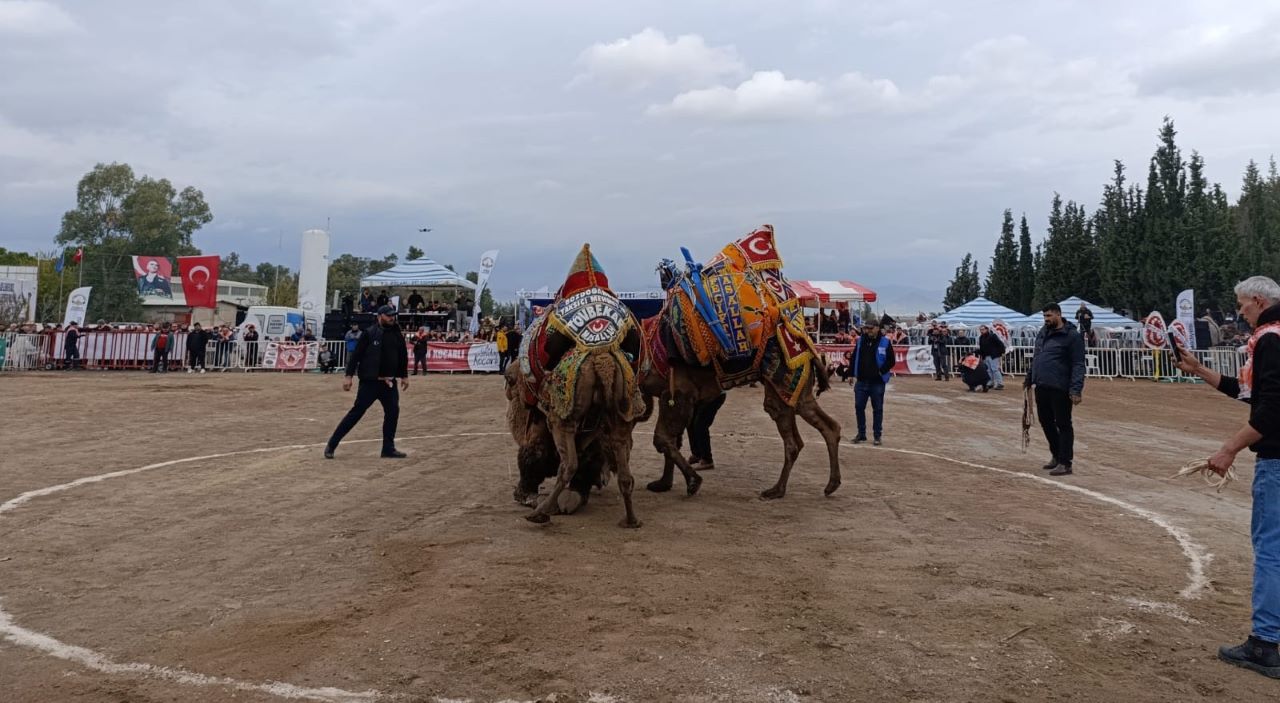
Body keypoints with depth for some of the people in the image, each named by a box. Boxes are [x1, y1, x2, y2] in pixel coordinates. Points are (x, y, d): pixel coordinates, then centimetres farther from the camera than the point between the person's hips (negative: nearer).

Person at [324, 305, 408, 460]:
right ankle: (331, 445, 4)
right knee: (356, 412, -5)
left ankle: (388, 448, 14)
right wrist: (349, 376, -14)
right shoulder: (370, 333, -9)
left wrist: (404, 376, 17)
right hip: (370, 381, -5)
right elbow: (356, 354, -10)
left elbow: (403, 356, 17)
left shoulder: (397, 334, 7)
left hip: (390, 382, 5)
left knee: (393, 412, 2)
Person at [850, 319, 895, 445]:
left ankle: (877, 436, 13)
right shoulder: (860, 340, 6)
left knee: (877, 409, 4)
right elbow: (854, 358, 11)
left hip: (877, 382, -4)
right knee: (859, 407, 7)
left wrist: (881, 371, -14)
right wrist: (852, 374, 8)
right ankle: (861, 434, 20)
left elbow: (891, 360, -4)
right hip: (861, 381, 4)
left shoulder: (885, 342, -6)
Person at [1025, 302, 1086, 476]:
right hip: (1041, 387, 8)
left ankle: (1065, 463, 5)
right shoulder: (1042, 332, 12)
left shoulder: (1071, 336, -10)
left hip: (1060, 389, -8)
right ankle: (1057, 455, 32)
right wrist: (1029, 378, 23)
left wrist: (1076, 389, -20)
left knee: (1063, 425, -1)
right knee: (1046, 422, 15)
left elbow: (1078, 365, -14)